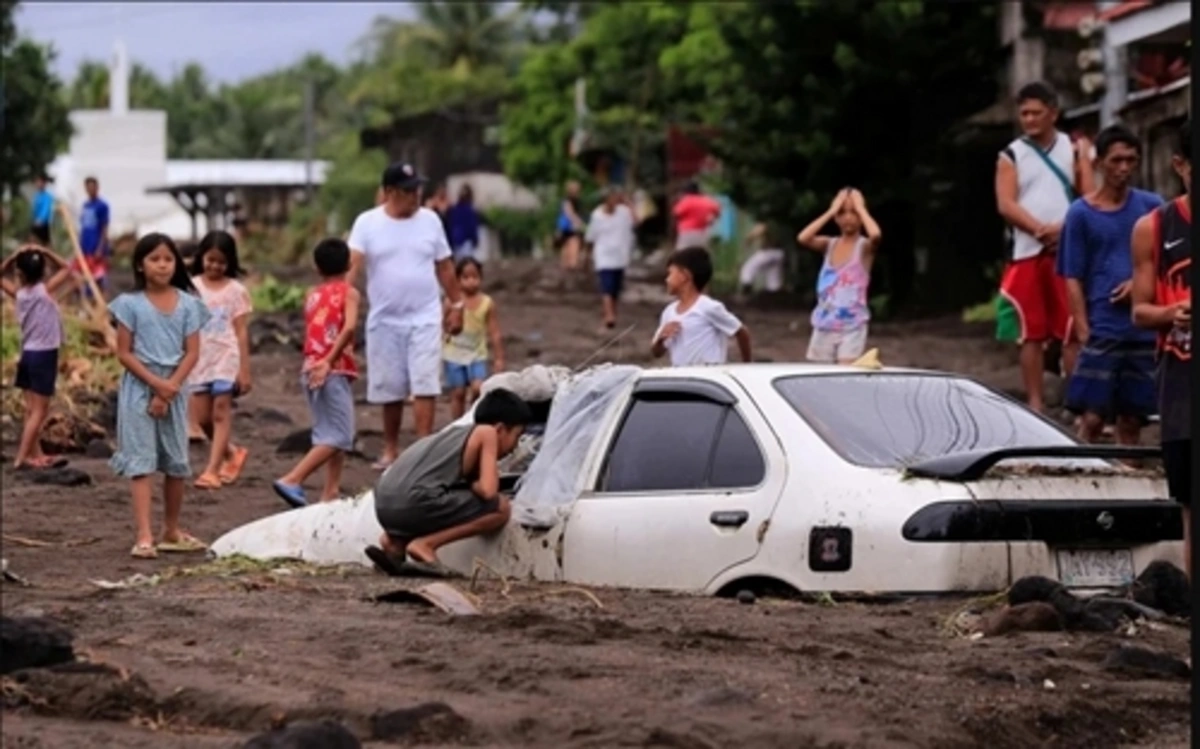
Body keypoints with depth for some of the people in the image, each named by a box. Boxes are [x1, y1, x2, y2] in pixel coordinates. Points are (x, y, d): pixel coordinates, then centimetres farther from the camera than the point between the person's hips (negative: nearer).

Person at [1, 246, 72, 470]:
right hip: (44, 355, -6)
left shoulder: (19, 293, 0)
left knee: (32, 410, 11)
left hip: (27, 354, 6)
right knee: (39, 412, -4)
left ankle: (36, 455, 16)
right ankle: (21, 458, -10)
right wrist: (44, 253, -8)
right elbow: (66, 269, -4)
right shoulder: (45, 290, -12)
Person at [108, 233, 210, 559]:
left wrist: (170, 387, -12)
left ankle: (171, 531, 23)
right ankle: (144, 536, -14)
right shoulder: (130, 304, -4)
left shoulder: (188, 304, 3)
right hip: (139, 389, -3)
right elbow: (124, 353, -6)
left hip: (174, 390, 3)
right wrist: (156, 383, -15)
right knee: (141, 462, -8)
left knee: (177, 463, 9)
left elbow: (192, 353, 0)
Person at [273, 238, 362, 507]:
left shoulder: (311, 295, 15)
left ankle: (331, 492, 13)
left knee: (329, 434, 16)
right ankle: (292, 480, -17)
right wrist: (329, 361, -21)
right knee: (338, 437, -6)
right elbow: (349, 327, -18)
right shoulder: (349, 293, -2)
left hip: (312, 370, 7)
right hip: (334, 371, -7)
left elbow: (310, 335, 9)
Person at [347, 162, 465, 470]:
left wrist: (456, 303, 10)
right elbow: (352, 264, -15)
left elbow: (444, 267, 10)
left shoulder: (430, 220, 2)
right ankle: (391, 448, 23)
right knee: (389, 389, 9)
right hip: (384, 320, 0)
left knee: (424, 386, -9)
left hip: (424, 318, 0)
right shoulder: (367, 223, -4)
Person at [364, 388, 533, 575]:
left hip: (384, 506, 8)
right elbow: (488, 491, -4)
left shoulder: (457, 432, 29)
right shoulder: (487, 433, 7)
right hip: (415, 502, -8)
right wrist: (473, 485, 15)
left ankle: (396, 542, 12)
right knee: (500, 508, 2)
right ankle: (425, 544, -7)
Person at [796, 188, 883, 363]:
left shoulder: (865, 246, -4)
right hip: (824, 325, 4)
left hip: (852, 326, -4)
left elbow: (876, 235, -29)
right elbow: (802, 238, -13)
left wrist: (860, 208, -14)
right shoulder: (829, 244, 6)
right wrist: (830, 212, -8)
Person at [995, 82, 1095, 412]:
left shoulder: (1074, 149, 9)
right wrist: (1041, 230, -17)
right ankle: (1035, 403, 8)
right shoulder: (1011, 156, 8)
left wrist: (1065, 229, -14)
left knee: (1073, 332, -4)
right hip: (1027, 253, 1)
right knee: (1031, 334, 2)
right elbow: (1006, 204, -3)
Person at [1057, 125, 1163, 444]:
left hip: (1144, 331, 3)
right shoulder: (1081, 213, 1)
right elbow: (1073, 280, 0)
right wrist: (1085, 334, -9)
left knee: (1131, 420, 7)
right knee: (1092, 419, -9)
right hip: (1102, 331, -3)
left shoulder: (1151, 206, 8)